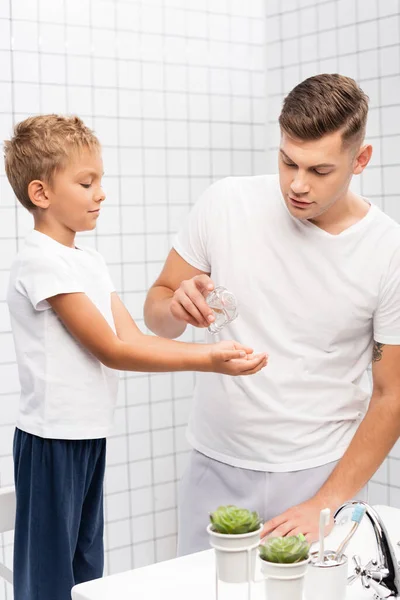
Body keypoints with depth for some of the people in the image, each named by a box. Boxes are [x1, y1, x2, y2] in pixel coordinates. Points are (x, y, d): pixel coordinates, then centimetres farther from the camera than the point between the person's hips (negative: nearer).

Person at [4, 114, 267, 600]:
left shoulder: (90, 261, 11)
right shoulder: (41, 262, -17)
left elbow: (132, 338, 4)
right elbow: (111, 350, -18)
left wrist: (214, 350, -8)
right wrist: (206, 361, -19)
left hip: (89, 435, 9)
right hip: (53, 438, -9)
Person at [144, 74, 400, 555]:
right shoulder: (225, 204, -6)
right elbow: (156, 314, 5)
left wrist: (325, 505, -11)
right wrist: (177, 307, -19)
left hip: (322, 475, -1)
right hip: (216, 467, 2)